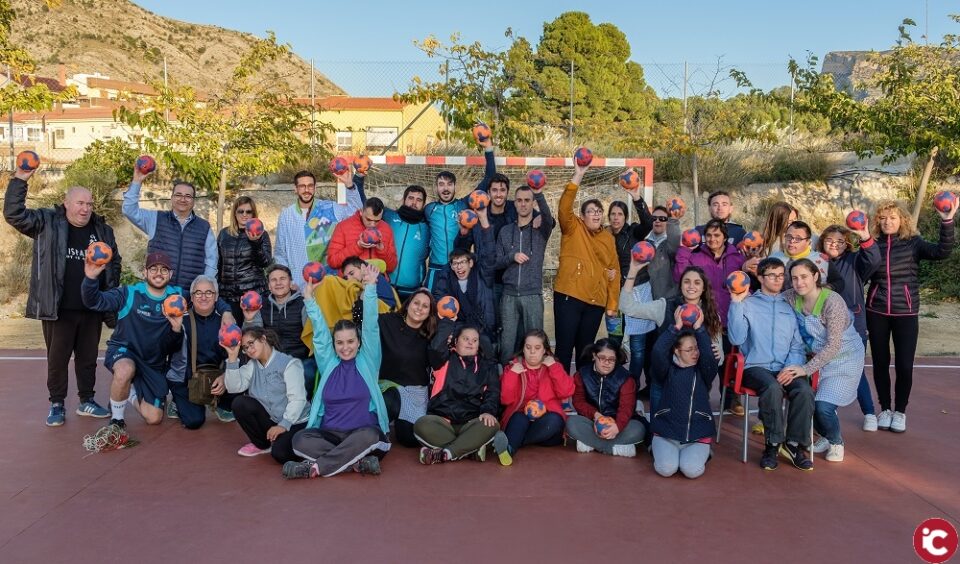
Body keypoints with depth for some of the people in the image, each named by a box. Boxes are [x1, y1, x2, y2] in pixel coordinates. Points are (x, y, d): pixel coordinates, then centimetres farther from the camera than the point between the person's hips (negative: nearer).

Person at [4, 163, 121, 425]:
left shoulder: (102, 230, 6)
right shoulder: (47, 223, -2)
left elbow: (115, 262, 16)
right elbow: (14, 214, -13)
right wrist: (19, 180, -19)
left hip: (92, 309, 3)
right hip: (58, 309, -3)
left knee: (88, 357, 13)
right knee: (57, 358, 7)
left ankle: (87, 401, 27)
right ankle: (56, 404, 21)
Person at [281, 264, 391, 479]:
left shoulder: (367, 361, 4)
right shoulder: (329, 362, 11)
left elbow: (371, 326, -4)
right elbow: (320, 331, 8)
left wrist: (370, 288, -12)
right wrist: (309, 297, 4)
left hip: (362, 433, -2)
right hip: (329, 434, 3)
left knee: (369, 436, -37)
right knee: (300, 439, -27)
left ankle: (315, 467, -29)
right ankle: (358, 462, -31)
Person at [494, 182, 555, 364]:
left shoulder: (541, 229, 2)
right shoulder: (505, 231, 10)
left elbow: (549, 218, -23)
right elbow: (496, 262, 9)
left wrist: (539, 194, -39)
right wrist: (512, 256, -12)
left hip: (533, 295, -2)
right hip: (509, 295, 2)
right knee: (507, 343, 4)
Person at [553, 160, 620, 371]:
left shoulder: (608, 238, 11)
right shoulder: (573, 229, 2)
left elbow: (615, 271, 11)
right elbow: (564, 208, -17)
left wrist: (612, 304, 6)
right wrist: (578, 177, -24)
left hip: (596, 302, 4)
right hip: (569, 297, -4)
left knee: (585, 349, 13)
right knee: (564, 347, -2)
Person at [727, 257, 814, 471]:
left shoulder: (789, 306, 19)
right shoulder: (747, 304, 8)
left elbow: (797, 345, 15)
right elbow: (737, 338, -6)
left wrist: (791, 368, -5)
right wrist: (736, 303, -10)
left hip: (786, 369, 3)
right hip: (756, 367, -3)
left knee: (805, 390, -28)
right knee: (773, 388, -34)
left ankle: (794, 444, -12)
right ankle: (773, 444, -18)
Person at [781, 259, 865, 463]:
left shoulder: (832, 301, -26)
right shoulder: (792, 297, -9)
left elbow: (833, 345, -27)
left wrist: (806, 369, -31)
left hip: (844, 359, -5)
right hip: (816, 357, 6)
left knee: (824, 406, -17)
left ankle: (836, 443, 16)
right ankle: (826, 437, 26)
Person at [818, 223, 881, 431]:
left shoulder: (854, 260, 0)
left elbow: (874, 260, -21)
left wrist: (866, 238, -34)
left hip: (853, 325, -2)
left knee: (856, 371, 4)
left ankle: (869, 413, 20)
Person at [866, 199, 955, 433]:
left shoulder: (913, 243, -2)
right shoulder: (873, 244, 2)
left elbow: (942, 251, -19)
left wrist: (947, 221, -30)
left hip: (905, 313, -1)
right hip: (876, 312, 1)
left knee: (904, 365, 0)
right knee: (880, 363, 8)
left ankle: (900, 411, 19)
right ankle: (885, 409, 25)